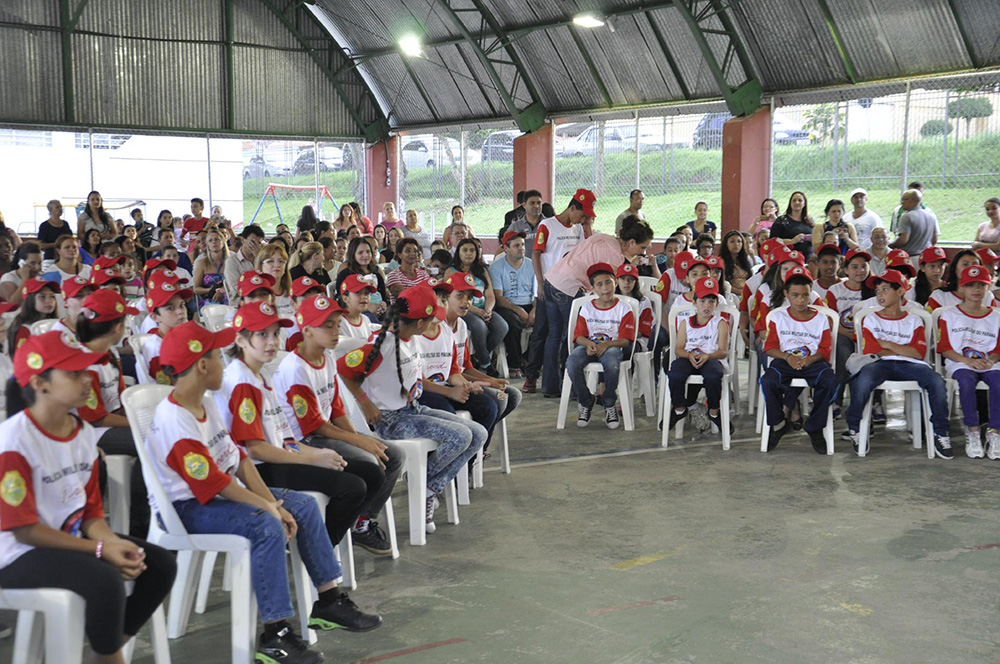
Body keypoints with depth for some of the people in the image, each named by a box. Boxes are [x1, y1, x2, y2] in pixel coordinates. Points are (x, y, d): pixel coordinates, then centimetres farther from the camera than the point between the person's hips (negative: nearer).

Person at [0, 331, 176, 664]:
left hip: (73, 537, 8)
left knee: (161, 565, -1)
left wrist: (113, 542, -14)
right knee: (106, 581, -31)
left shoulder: (84, 433, 4)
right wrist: (99, 549, -21)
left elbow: (91, 511, 8)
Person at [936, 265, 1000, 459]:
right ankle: (972, 432, -27)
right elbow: (944, 348, 1)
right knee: (967, 380, -37)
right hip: (959, 363, -2)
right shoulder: (949, 316, 8)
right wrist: (968, 361, -14)